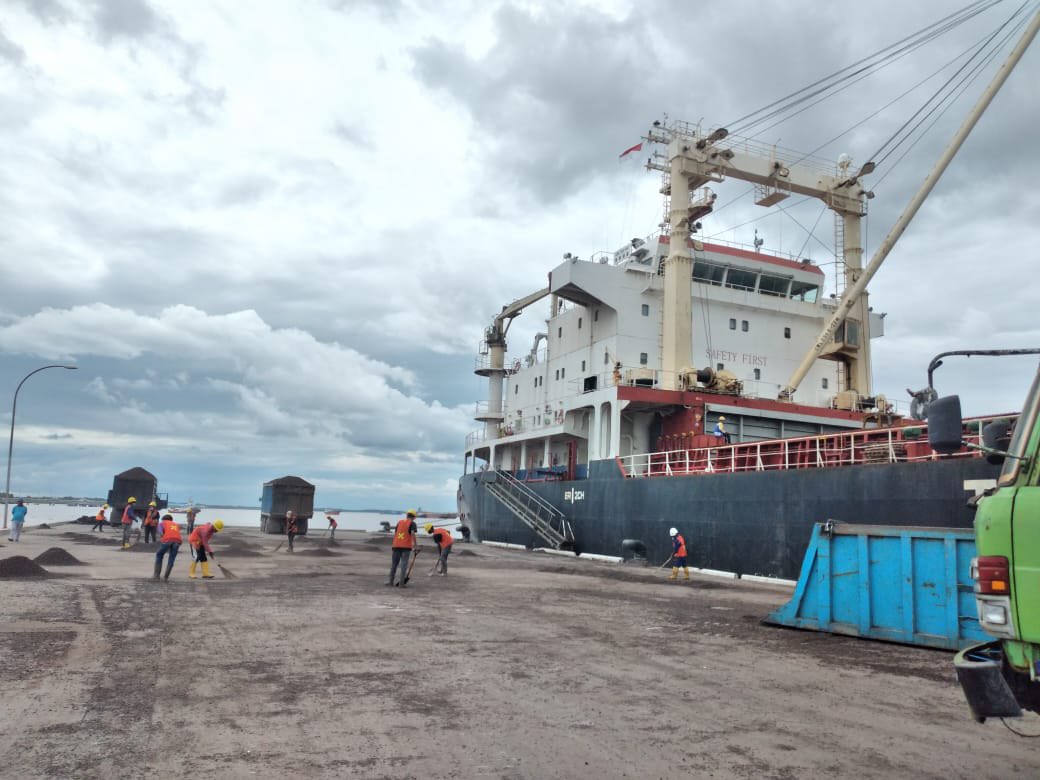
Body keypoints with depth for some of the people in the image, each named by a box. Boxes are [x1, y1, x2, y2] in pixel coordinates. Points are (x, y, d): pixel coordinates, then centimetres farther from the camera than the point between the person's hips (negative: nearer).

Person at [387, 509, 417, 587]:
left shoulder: (399, 522, 15)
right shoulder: (412, 523, 1)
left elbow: (395, 533, 17)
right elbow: (412, 533, -14)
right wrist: (414, 544, -9)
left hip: (396, 546, 4)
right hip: (406, 546, -4)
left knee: (394, 563, 14)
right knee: (404, 565, -1)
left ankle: (391, 581, 21)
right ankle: (401, 583, -2)